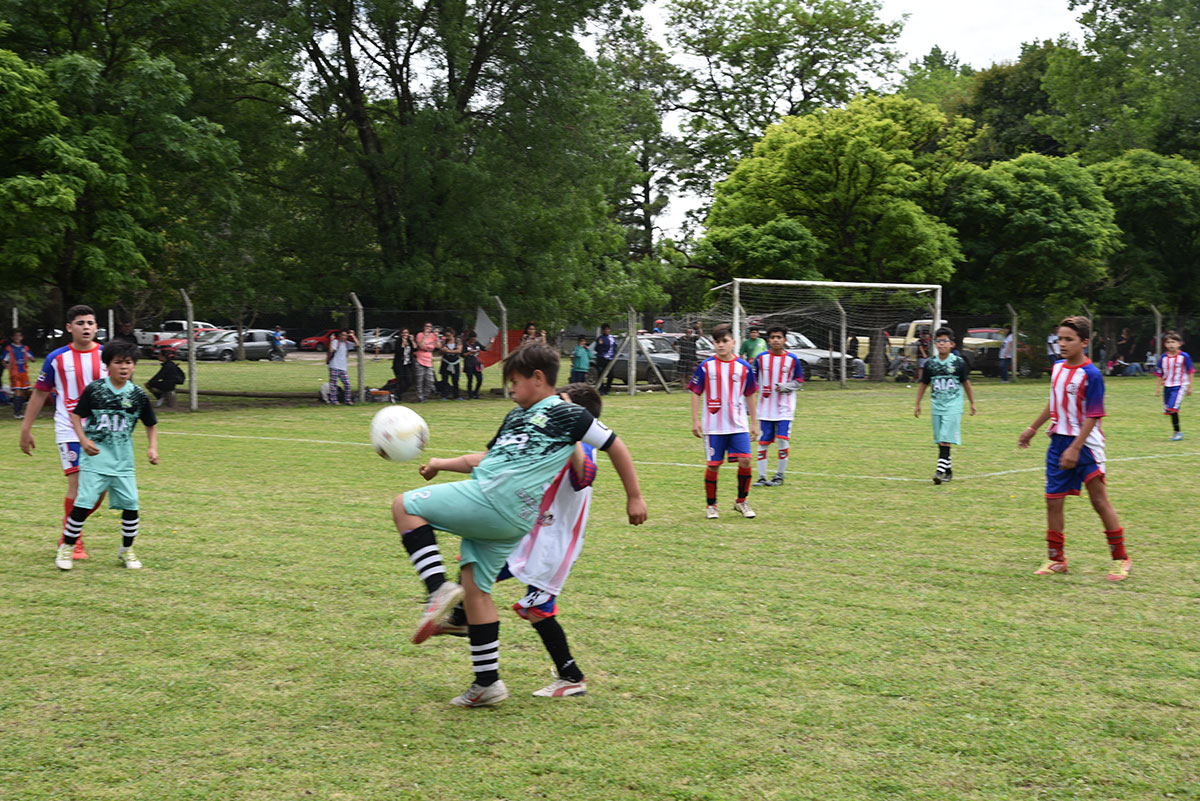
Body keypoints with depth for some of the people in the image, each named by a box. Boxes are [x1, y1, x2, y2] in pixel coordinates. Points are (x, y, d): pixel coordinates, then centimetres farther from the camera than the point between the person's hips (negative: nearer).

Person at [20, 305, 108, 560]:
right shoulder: (57, 358, -2)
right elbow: (40, 393, 6)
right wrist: (26, 429, 4)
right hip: (69, 431, -3)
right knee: (77, 486, -11)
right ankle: (73, 542, 5)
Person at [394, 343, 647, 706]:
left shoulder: (565, 414, 2)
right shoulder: (517, 416, 27)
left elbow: (615, 446, 5)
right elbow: (486, 459, 34)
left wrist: (634, 498, 7)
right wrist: (442, 464, 27)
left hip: (498, 500, -9)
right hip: (490, 514, 9)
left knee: (405, 506, -10)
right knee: (474, 589, 8)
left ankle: (440, 588, -22)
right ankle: (488, 684, 13)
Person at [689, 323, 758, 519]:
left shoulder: (744, 367, 2)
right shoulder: (706, 366, -2)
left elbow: (749, 396, 11)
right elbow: (696, 393, 2)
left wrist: (754, 422, 13)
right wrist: (695, 420, -3)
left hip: (738, 425, 1)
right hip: (713, 426, -1)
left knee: (745, 460, -9)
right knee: (713, 465, 2)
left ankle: (741, 501, 11)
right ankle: (711, 506, 18)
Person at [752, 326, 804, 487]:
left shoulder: (792, 359, -2)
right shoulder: (761, 358, 1)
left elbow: (799, 382, 5)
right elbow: (753, 379, 10)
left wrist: (785, 386, -14)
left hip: (785, 408, -2)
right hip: (765, 407, 2)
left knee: (782, 440, -9)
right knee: (763, 442, 2)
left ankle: (780, 475, 8)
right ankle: (762, 477, 11)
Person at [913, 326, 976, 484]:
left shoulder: (959, 362, -3)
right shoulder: (930, 364, 4)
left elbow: (965, 383, 7)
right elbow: (923, 384, 13)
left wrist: (972, 403, 11)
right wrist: (918, 404, 13)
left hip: (953, 407, -4)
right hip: (936, 407, 4)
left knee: (946, 439, -13)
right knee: (940, 441, 7)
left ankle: (941, 470, -17)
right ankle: (948, 470, 18)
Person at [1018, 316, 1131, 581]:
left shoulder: (1091, 375, -14)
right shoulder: (1057, 367, 8)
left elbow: (1092, 416, -16)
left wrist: (1075, 449, -21)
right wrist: (1033, 428, 27)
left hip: (1085, 445, -7)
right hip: (1058, 441, 7)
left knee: (1100, 500, -5)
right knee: (1053, 500, 6)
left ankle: (1120, 558, 7)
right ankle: (1056, 559, 17)